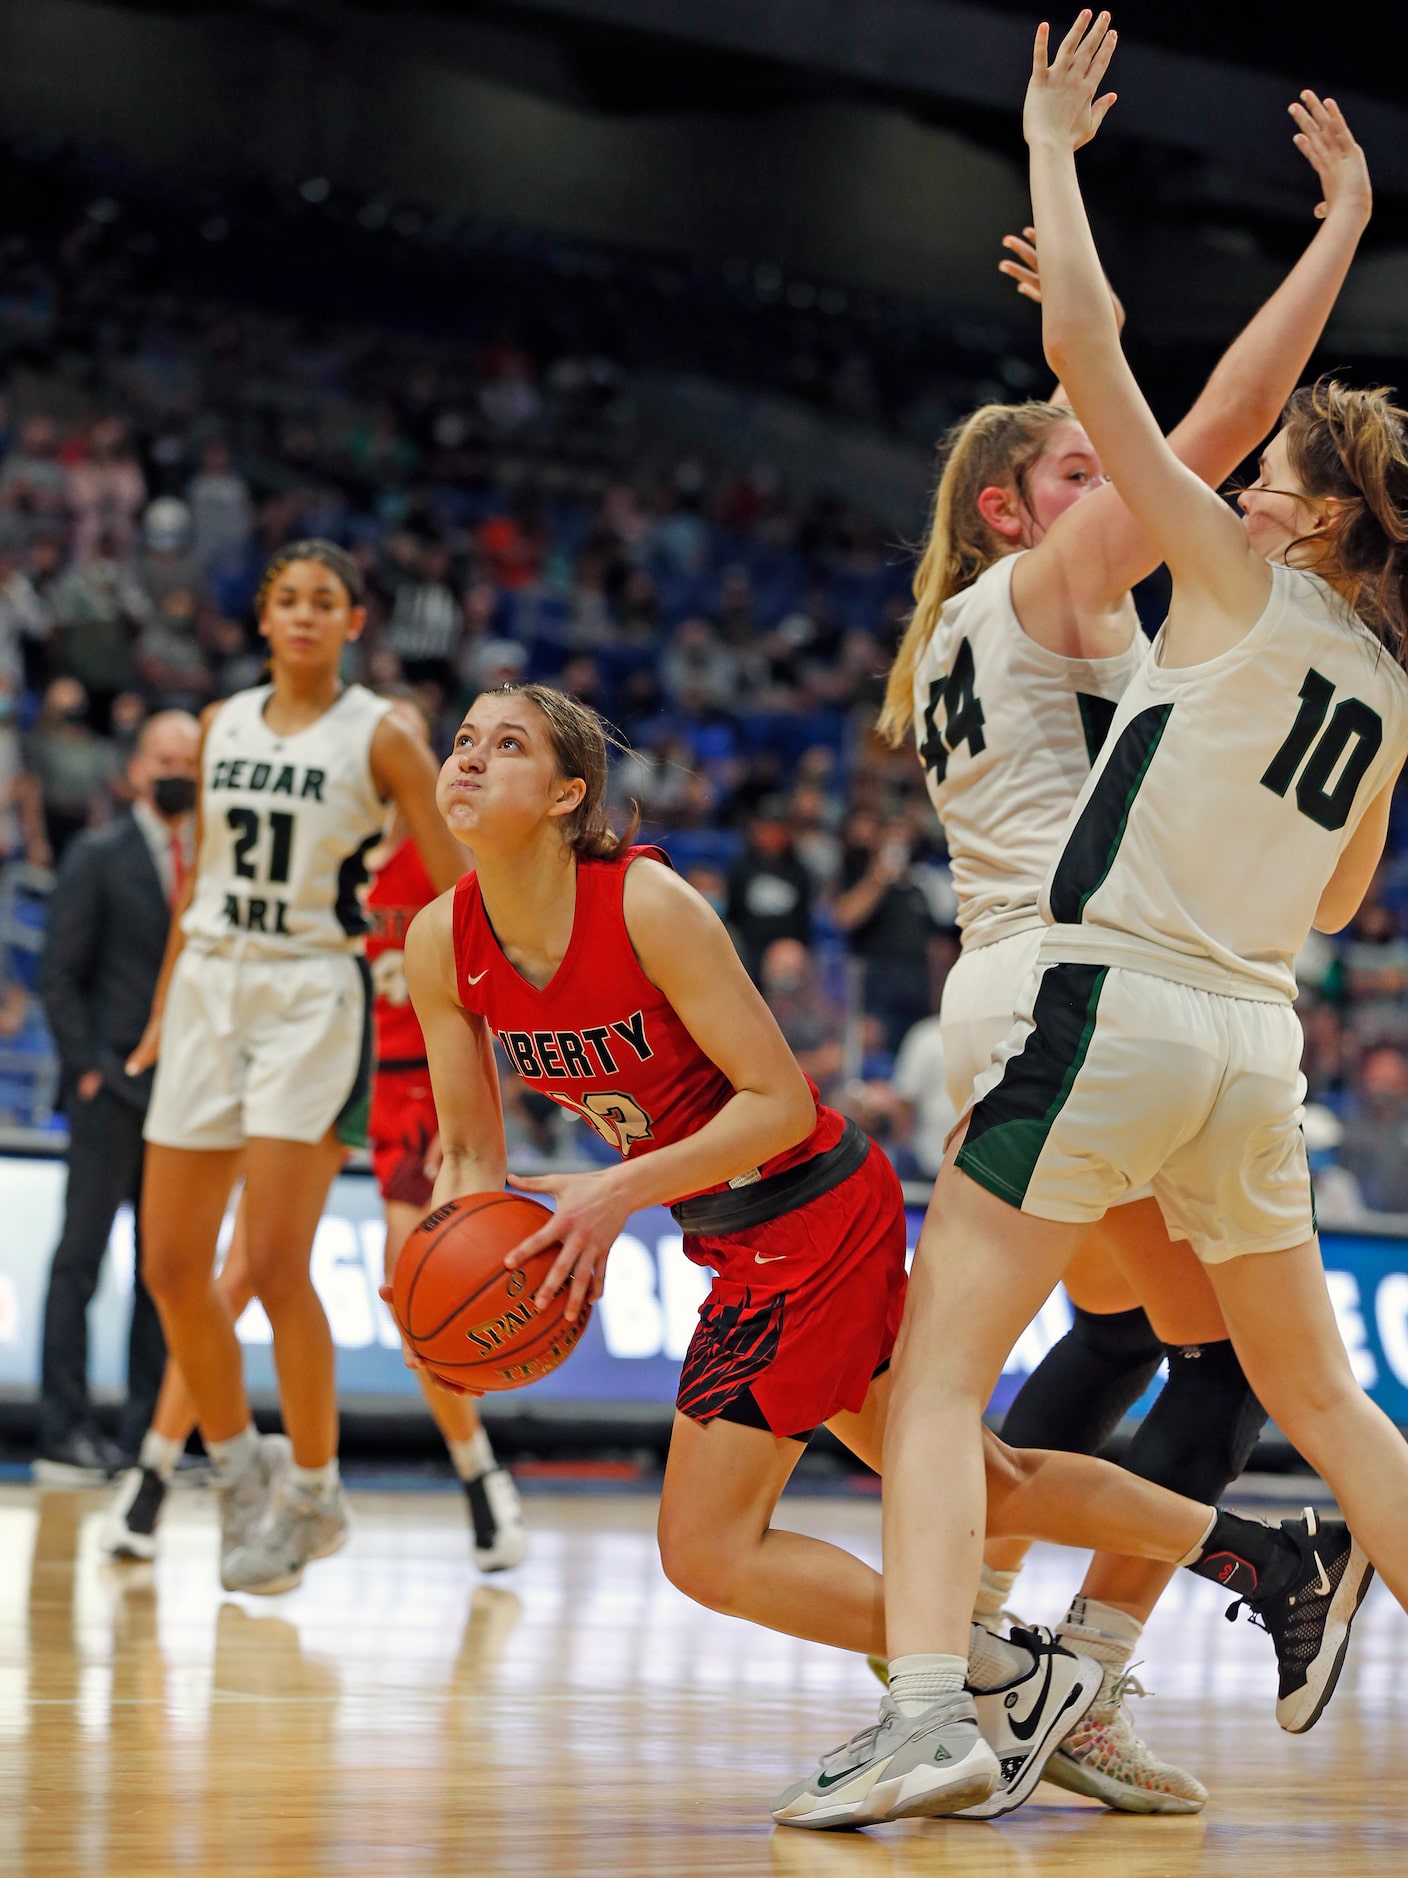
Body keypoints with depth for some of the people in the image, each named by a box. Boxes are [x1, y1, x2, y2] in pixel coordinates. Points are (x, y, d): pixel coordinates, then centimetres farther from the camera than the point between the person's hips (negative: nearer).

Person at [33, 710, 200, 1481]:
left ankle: (146, 1434, 11)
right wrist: (87, 1068, -11)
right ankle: (66, 1432, -5)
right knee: (82, 1255, -6)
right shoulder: (97, 856, 1)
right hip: (113, 1084, -5)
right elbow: (60, 975, -3)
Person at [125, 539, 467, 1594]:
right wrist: (164, 1016, 18)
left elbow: (460, 893, -5)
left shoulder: (380, 738, -4)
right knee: (172, 1264, 2)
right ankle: (239, 1471, 21)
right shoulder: (223, 726, 10)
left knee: (276, 1266, -13)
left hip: (313, 999, -5)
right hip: (209, 991, 5)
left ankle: (315, 1496, 3)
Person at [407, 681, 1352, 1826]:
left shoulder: (649, 904, -24)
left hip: (812, 1212, -8)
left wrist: (620, 1189, -29)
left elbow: (779, 1102, -21)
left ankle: (1013, 1682, 3)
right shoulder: (443, 946, -4)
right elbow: (473, 1154, 4)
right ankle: (1272, 1553, 33)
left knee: (708, 1549, -9)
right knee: (979, 1484, 19)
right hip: (741, 1239, 8)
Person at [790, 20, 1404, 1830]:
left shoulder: (1239, 585, -4)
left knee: (938, 1369, -7)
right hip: (1258, 1039, 7)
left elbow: (1085, 344, -8)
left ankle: (925, 1705, -23)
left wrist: (1051, 147, 5)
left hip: (1117, 1003, -7)